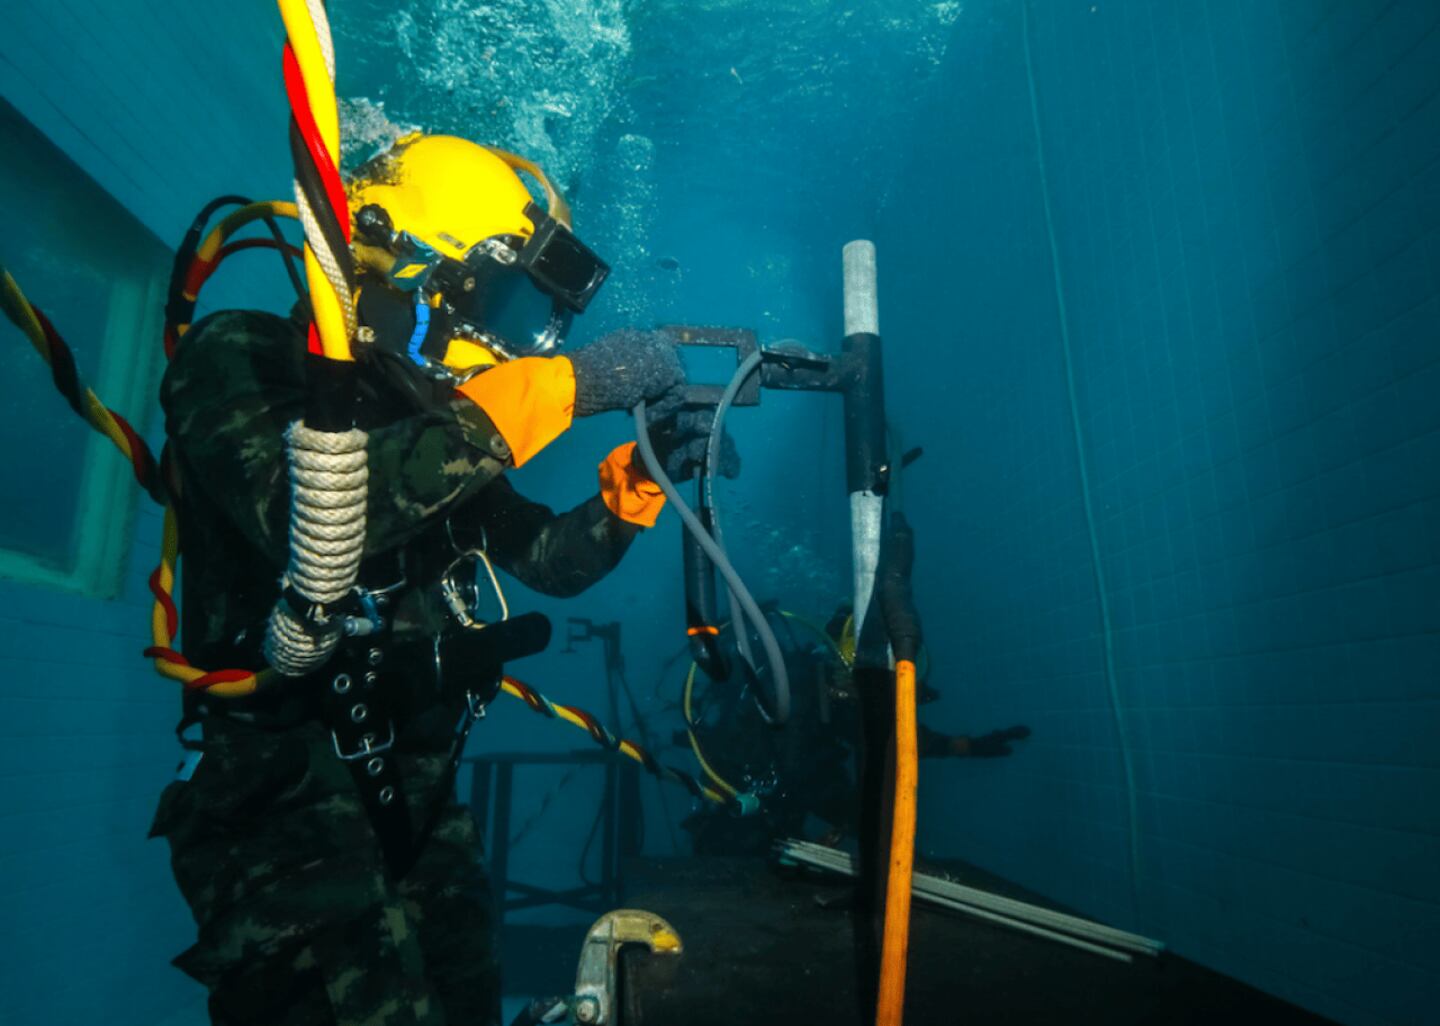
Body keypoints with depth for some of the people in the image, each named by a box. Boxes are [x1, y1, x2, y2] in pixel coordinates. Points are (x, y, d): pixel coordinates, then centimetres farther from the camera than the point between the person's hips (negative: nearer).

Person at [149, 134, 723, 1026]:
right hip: (285, 800, -7)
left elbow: (552, 561, 13)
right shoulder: (242, 359, -9)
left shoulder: (434, 417, 11)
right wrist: (553, 386, -30)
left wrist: (640, 471, -4)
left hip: (419, 800, 7)